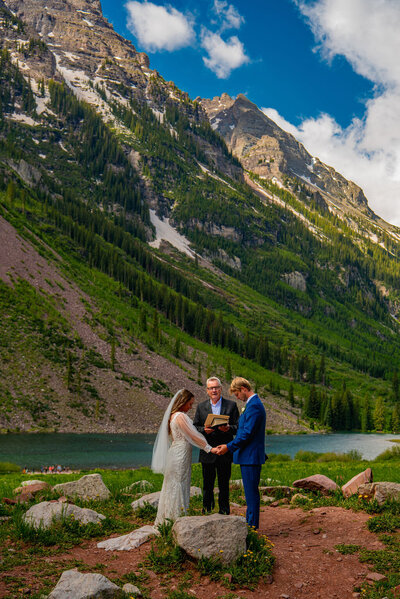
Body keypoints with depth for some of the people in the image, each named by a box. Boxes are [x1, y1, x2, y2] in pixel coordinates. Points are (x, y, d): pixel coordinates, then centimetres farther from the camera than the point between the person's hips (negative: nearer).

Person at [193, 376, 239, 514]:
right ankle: (206, 509, 19)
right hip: (207, 453, 1)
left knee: (224, 484, 7)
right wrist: (204, 430, -14)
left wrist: (228, 428, -20)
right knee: (207, 484, 7)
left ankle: (224, 511, 19)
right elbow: (195, 427, 7)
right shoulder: (201, 407, 7)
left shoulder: (231, 405, 3)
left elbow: (238, 427, 1)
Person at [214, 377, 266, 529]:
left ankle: (252, 528, 3)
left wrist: (229, 447, -16)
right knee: (250, 492, 16)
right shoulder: (253, 404, 15)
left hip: (251, 457, -11)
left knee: (251, 493, -4)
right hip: (249, 456, 11)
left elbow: (247, 433, -22)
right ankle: (250, 524, 25)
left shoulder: (254, 406, -18)